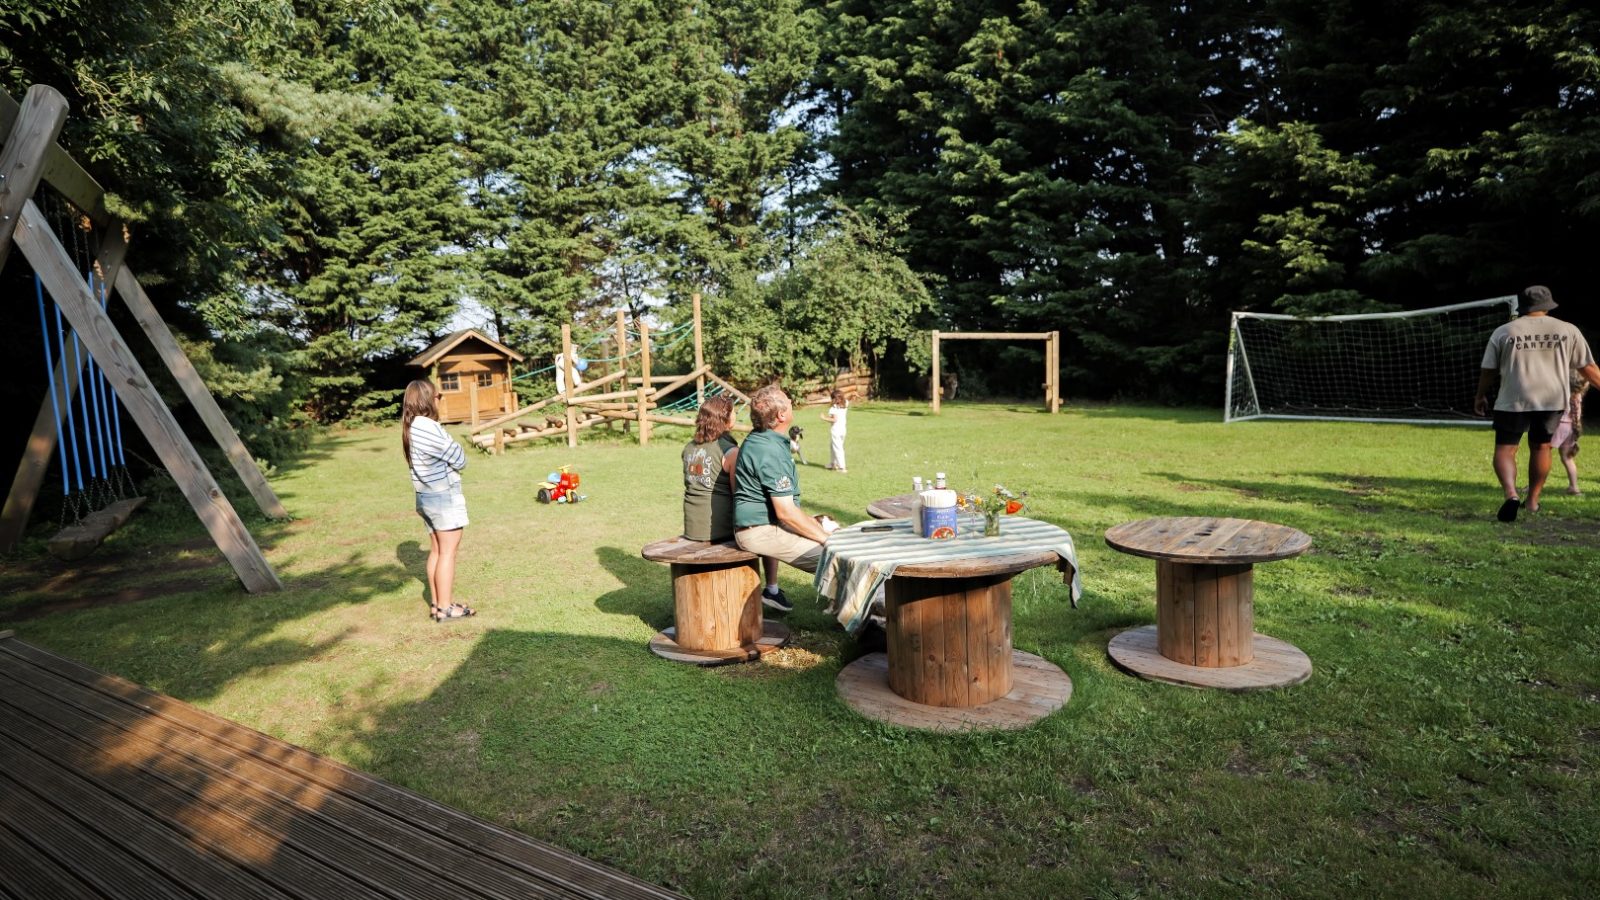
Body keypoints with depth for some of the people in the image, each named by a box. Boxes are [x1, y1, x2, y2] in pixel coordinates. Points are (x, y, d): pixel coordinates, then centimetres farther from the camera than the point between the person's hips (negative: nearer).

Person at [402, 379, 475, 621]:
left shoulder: (411, 428, 9)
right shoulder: (429, 428, -21)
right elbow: (460, 460, -14)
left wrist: (447, 451, -4)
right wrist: (456, 448, 4)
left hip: (426, 496, 9)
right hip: (445, 496, -9)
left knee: (436, 551, 15)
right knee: (448, 551, -1)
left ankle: (438, 604, 21)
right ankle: (445, 607, 4)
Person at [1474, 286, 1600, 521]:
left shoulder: (1503, 332, 2)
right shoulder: (1567, 331, 6)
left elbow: (1489, 371, 5)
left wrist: (1480, 396, 18)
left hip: (1513, 400, -2)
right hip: (1553, 399, 3)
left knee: (1505, 448, 1)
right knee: (1540, 447, 19)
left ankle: (1511, 494, -23)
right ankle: (1533, 500, 25)